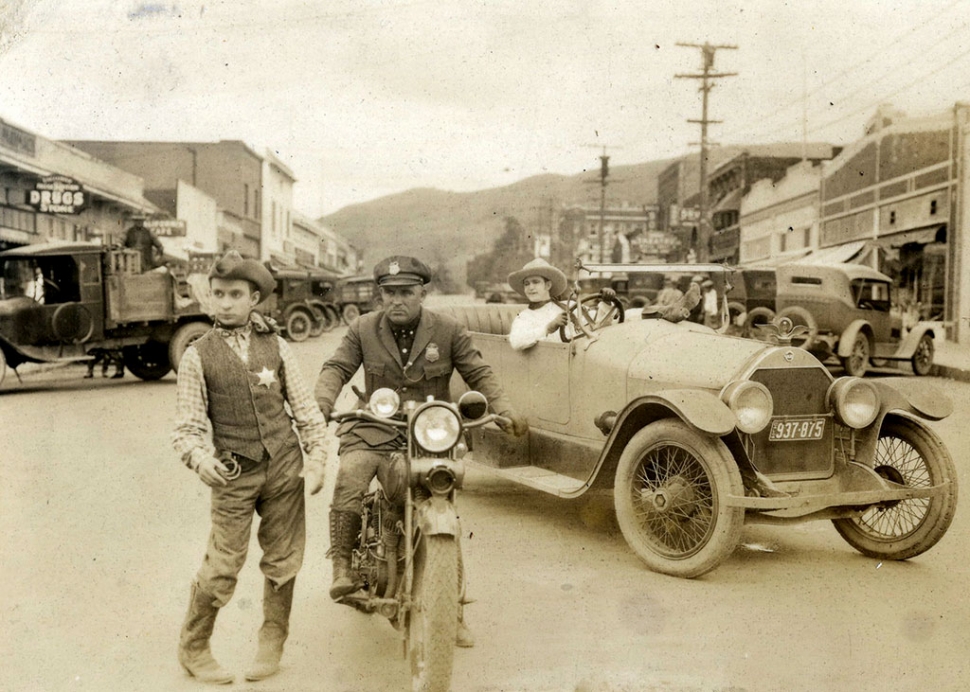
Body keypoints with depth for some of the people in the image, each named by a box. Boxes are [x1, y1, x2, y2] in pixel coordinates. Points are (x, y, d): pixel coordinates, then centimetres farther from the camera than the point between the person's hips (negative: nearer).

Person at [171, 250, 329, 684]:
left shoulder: (276, 347, 6)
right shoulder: (198, 356, 0)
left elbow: (305, 408, 8)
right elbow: (188, 423, -2)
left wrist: (316, 458, 0)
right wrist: (199, 457, -21)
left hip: (285, 467, 3)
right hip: (234, 474, -2)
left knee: (282, 562, 9)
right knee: (221, 568, -2)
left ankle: (272, 644, 27)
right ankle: (193, 649, 19)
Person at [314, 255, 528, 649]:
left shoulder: (449, 332, 2)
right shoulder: (362, 330, 5)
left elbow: (479, 374, 2)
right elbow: (337, 369, -1)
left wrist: (504, 410, -14)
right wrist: (321, 403, -22)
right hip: (374, 430, 0)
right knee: (349, 476, -32)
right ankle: (342, 568, -18)